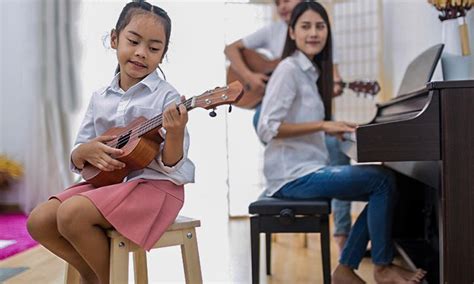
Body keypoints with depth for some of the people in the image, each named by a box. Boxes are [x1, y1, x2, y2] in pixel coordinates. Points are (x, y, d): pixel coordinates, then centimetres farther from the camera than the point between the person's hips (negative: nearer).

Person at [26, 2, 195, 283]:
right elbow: (76, 162, 14)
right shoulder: (100, 98, 8)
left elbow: (173, 168, -12)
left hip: (154, 185, -6)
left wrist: (175, 133, -32)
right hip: (107, 182, 6)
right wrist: (85, 151, -10)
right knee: (39, 221, -9)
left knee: (71, 214, -26)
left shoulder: (166, 97, -8)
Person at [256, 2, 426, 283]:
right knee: (384, 180, -14)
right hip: (294, 174, -9)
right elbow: (267, 128, -20)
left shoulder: (311, 70, 16)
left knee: (381, 189, 4)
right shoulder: (289, 69, -11)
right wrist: (322, 125, -21)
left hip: (308, 167, 9)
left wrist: (331, 128, 5)